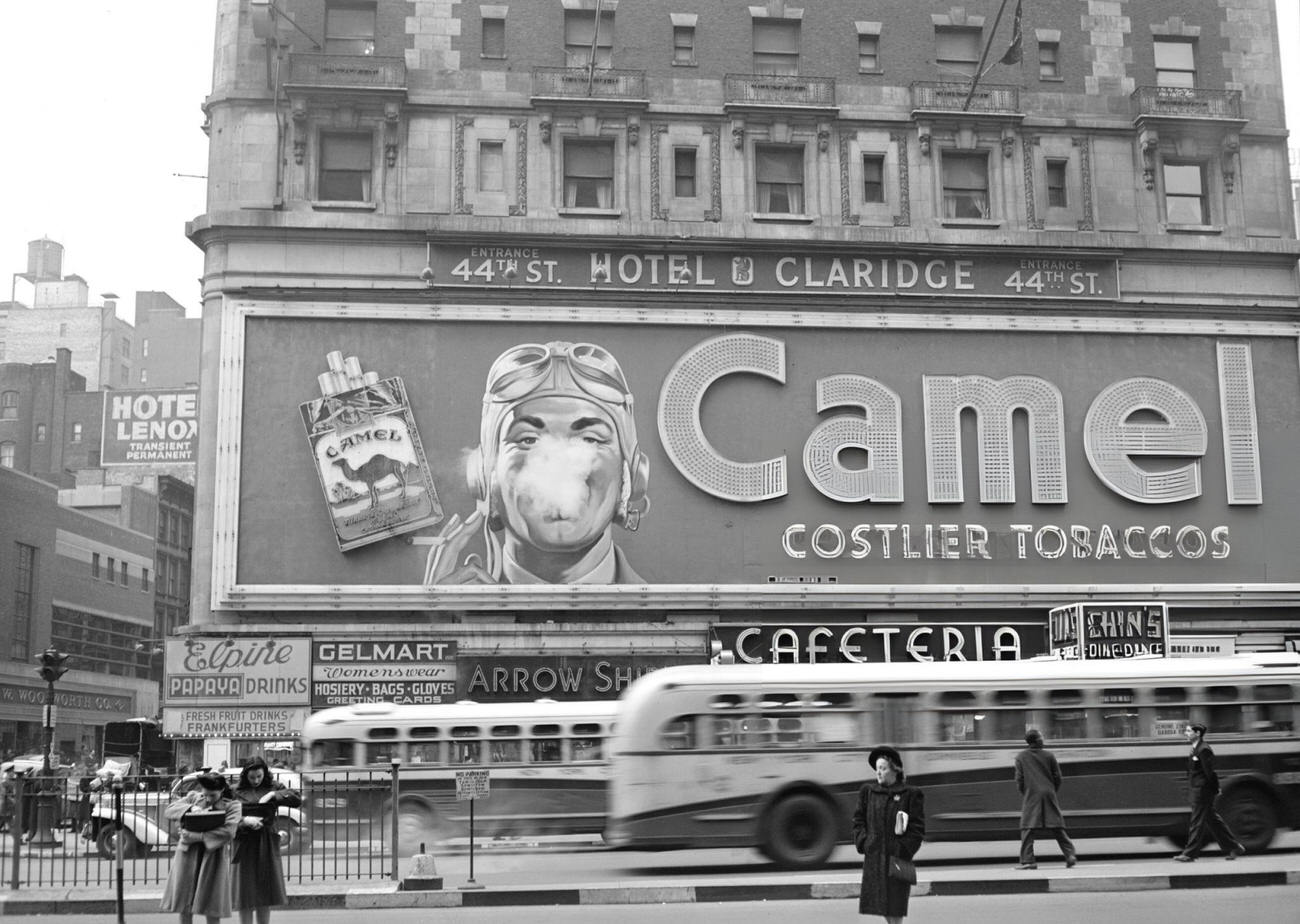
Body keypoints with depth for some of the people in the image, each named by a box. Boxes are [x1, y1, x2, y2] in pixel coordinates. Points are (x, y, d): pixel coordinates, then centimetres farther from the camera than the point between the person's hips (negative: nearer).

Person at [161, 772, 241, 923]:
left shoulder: (232, 805, -3)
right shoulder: (193, 796, 8)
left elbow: (229, 832, -16)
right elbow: (168, 810, 3)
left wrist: (199, 836, -20)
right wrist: (190, 808, -14)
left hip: (213, 856, -2)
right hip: (188, 853, 3)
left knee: (211, 908, 1)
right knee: (184, 907, 5)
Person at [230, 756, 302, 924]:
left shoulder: (273, 786, 5)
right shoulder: (237, 791, 1)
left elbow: (297, 800, -4)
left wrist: (274, 795, -15)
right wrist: (245, 820, -22)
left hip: (267, 844, 2)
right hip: (244, 844, -2)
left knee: (266, 890, 6)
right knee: (245, 891, -1)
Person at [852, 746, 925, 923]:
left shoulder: (911, 794, -3)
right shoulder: (868, 791, 7)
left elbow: (917, 829, -3)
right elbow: (858, 820, 11)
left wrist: (903, 849, -12)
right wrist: (863, 842, -2)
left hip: (897, 855, -3)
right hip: (873, 855, 3)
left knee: (895, 901, -3)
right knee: (878, 900, 5)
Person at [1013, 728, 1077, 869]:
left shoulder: (1021, 757, 1)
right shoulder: (1049, 755, 3)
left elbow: (1019, 778, 0)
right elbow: (1057, 777, 5)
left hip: (1030, 796, -2)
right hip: (1048, 794, 2)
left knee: (1027, 828, -2)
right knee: (1057, 826, 8)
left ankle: (1027, 860, -9)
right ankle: (1070, 854, 4)